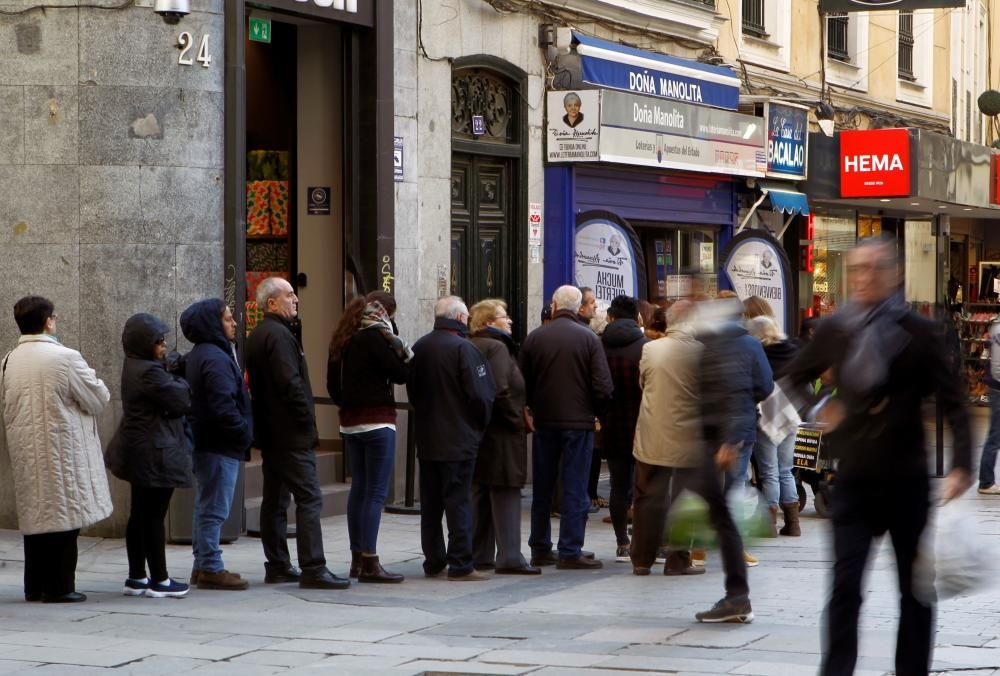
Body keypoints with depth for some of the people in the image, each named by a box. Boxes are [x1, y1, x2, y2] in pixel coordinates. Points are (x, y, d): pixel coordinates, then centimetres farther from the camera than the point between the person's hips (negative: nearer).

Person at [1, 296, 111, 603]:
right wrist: (92, 380, 12)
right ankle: (59, 586, 2)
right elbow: (99, 399, -7)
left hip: (25, 453, 6)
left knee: (35, 515, 13)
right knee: (64, 516, 1)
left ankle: (34, 586, 17)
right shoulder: (65, 358, -14)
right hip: (61, 450, -6)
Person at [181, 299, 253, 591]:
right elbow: (223, 406, -25)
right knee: (215, 509, -6)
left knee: (205, 507, 15)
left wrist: (243, 433, 15)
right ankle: (211, 568, -2)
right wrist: (245, 433, -13)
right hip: (220, 446, -11)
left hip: (205, 443, 11)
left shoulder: (198, 356, 15)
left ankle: (202, 565, 22)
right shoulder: (215, 359, -18)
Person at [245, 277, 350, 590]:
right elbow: (290, 383, -22)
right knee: (309, 497, -11)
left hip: (269, 432, 11)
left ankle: (276, 565, 17)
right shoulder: (278, 335, -16)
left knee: (274, 499, 13)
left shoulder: (256, 336, 16)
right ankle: (313, 569, -15)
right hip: (291, 434, -11)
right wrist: (308, 423, -13)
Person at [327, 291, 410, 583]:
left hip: (350, 422, 9)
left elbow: (332, 383, 16)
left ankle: (357, 559, 18)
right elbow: (401, 373, -13)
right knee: (376, 492, -6)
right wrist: (397, 344, -7)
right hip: (377, 422, -9)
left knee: (359, 488, 14)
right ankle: (369, 563, -8)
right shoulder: (374, 338, -15)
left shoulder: (343, 339, 11)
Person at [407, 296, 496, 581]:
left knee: (430, 503, 12)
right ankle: (460, 565, -2)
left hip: (426, 438, 6)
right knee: (459, 501, -3)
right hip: (459, 438, -6)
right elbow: (481, 394, -15)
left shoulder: (419, 348, 6)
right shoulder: (463, 349, -15)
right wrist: (481, 422, 2)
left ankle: (433, 561, 18)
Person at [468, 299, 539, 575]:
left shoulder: (472, 347, 13)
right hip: (501, 434, -9)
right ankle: (509, 558, -5)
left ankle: (478, 555, 17)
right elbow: (500, 390, -24)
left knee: (478, 495, 12)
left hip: (477, 431, 9)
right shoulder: (497, 347, -14)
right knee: (505, 494, -5)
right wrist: (519, 420, -13)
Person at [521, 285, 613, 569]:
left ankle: (540, 549, 17)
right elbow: (603, 386, -10)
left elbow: (523, 384, 3)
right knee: (575, 489, 1)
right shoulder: (588, 338, -6)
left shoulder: (534, 338, 0)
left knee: (542, 489, 12)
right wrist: (594, 412, 8)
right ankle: (570, 552, -2)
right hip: (579, 423, -3)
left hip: (544, 421, 3)